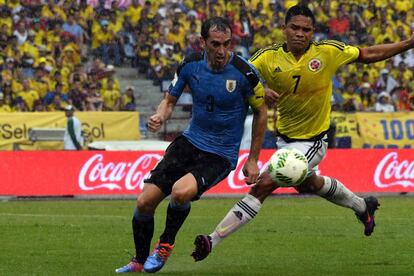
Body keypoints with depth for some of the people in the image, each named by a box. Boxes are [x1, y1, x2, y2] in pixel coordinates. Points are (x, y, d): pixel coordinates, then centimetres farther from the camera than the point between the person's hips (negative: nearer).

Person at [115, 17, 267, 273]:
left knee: (181, 191, -32)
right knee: (145, 202, -4)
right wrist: (160, 116, -16)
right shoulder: (191, 64, -6)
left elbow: (261, 111, -3)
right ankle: (139, 261, 20)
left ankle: (166, 245, -3)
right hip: (190, 142, 4)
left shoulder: (243, 72, -17)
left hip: (221, 154, -4)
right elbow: (171, 99, 9)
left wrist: (253, 160, 0)